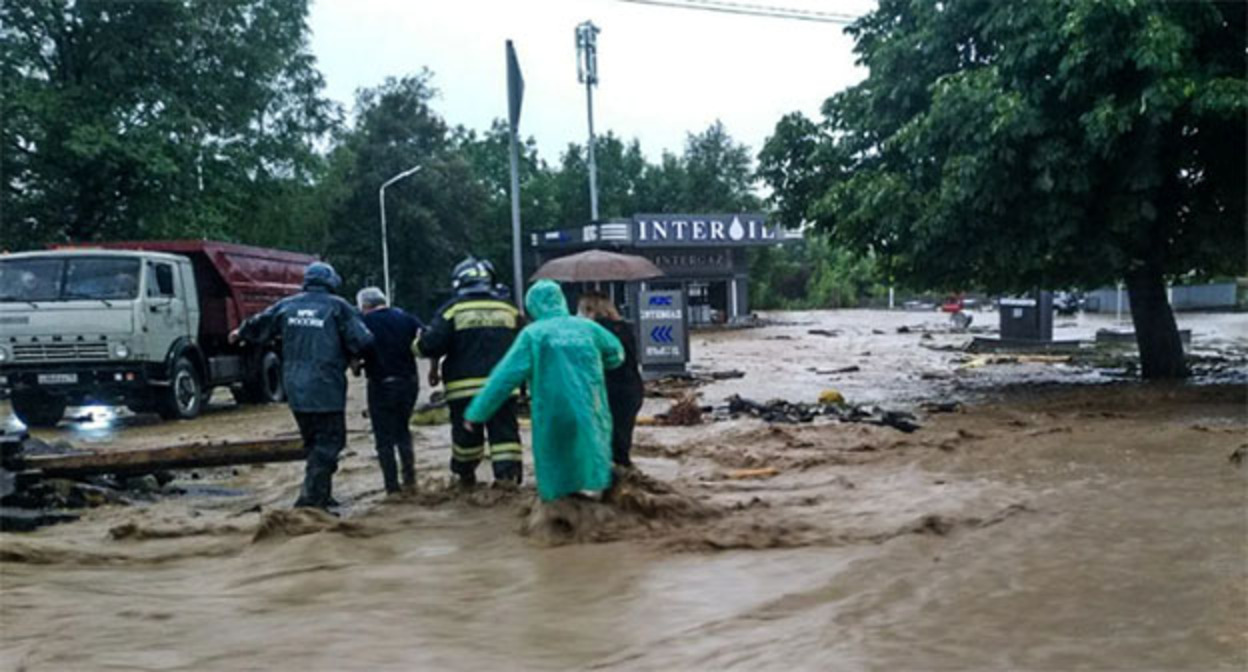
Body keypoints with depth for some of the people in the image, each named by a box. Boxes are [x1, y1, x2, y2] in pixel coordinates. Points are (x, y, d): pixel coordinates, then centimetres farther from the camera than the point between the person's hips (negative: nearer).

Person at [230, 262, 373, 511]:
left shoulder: (287, 305, 8)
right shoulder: (338, 307, -6)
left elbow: (257, 326, 21)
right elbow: (362, 341, -12)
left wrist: (239, 334, 43)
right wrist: (346, 354, 11)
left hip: (295, 390, 6)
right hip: (326, 390, -6)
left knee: (314, 442, 20)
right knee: (328, 443, -1)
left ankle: (321, 495, 26)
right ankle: (311, 497, -10)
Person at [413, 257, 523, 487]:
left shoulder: (453, 309, -3)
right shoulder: (509, 308, 8)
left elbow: (431, 344, -9)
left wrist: (417, 345, 11)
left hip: (465, 386, -2)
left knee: (466, 434, 11)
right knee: (504, 432, 2)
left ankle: (466, 477, 26)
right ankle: (508, 476, -6)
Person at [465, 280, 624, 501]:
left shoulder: (533, 334, -4)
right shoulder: (587, 327, 6)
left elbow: (504, 376, -7)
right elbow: (616, 351, 22)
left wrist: (477, 412, -3)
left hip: (553, 417, -2)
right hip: (591, 414, 2)